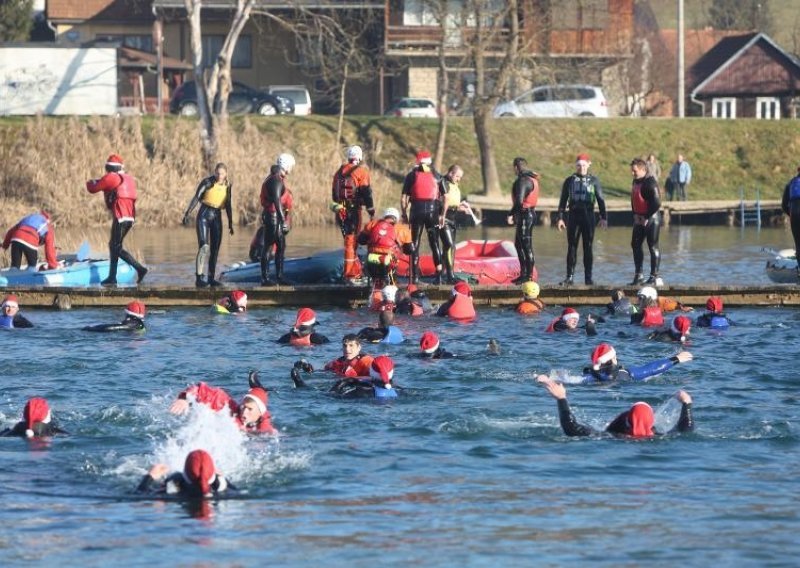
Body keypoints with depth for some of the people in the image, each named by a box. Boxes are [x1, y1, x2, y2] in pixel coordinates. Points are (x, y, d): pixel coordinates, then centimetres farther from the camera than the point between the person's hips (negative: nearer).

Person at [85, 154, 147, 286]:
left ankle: (139, 269, -14)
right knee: (113, 246, 15)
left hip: (120, 217, -8)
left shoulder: (111, 178, -7)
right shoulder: (129, 178, 16)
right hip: (130, 217, 8)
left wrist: (90, 182, 23)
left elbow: (93, 189, -2)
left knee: (117, 248, -5)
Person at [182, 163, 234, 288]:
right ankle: (199, 278, -20)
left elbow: (228, 205, 14)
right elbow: (196, 198, -9)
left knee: (215, 249, 4)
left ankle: (211, 278, 10)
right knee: (204, 246, -16)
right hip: (204, 215, -5)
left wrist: (230, 224, 17)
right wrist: (187, 214, -16)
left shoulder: (228, 185, 6)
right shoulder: (207, 182, -8)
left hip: (217, 217, 5)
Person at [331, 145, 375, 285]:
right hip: (353, 210, -6)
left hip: (340, 209, 6)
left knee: (350, 240, 16)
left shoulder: (340, 171, 13)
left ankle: (356, 272, 23)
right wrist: (371, 210, -5)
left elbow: (334, 193, 19)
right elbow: (366, 192, -11)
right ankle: (349, 275, -7)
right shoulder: (361, 171, -6)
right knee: (351, 241, -5)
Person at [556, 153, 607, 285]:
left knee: (588, 248, 1)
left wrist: (603, 217, 0)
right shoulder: (569, 181, 7)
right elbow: (563, 201, 9)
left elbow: (600, 200, 6)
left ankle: (588, 277, 5)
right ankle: (569, 277, 2)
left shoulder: (594, 181, 5)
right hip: (573, 216, 1)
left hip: (588, 216, -1)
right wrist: (560, 218, 2)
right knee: (572, 247, 0)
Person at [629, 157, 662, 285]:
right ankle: (638, 275, 17)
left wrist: (647, 218, -16)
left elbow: (657, 203, -20)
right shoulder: (635, 182, 11)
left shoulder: (650, 182, -16)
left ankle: (654, 276, 2)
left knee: (653, 247, -3)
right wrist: (635, 214, 8)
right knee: (635, 245, 10)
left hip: (651, 219, -9)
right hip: (639, 220, 9)